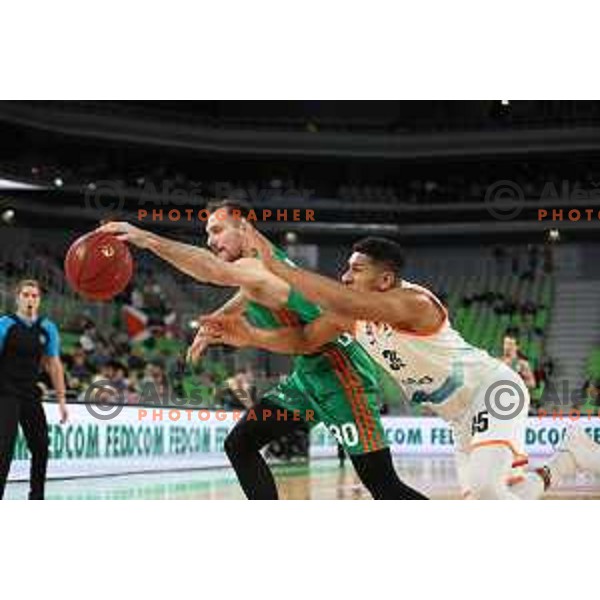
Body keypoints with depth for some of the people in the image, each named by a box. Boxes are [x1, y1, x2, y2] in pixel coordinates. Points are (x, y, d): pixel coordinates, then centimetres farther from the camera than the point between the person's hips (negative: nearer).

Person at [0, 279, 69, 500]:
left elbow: (54, 365, 10)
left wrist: (62, 400, 7)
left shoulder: (48, 329, 6)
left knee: (41, 447, 6)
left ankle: (36, 498, 19)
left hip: (31, 395, 5)